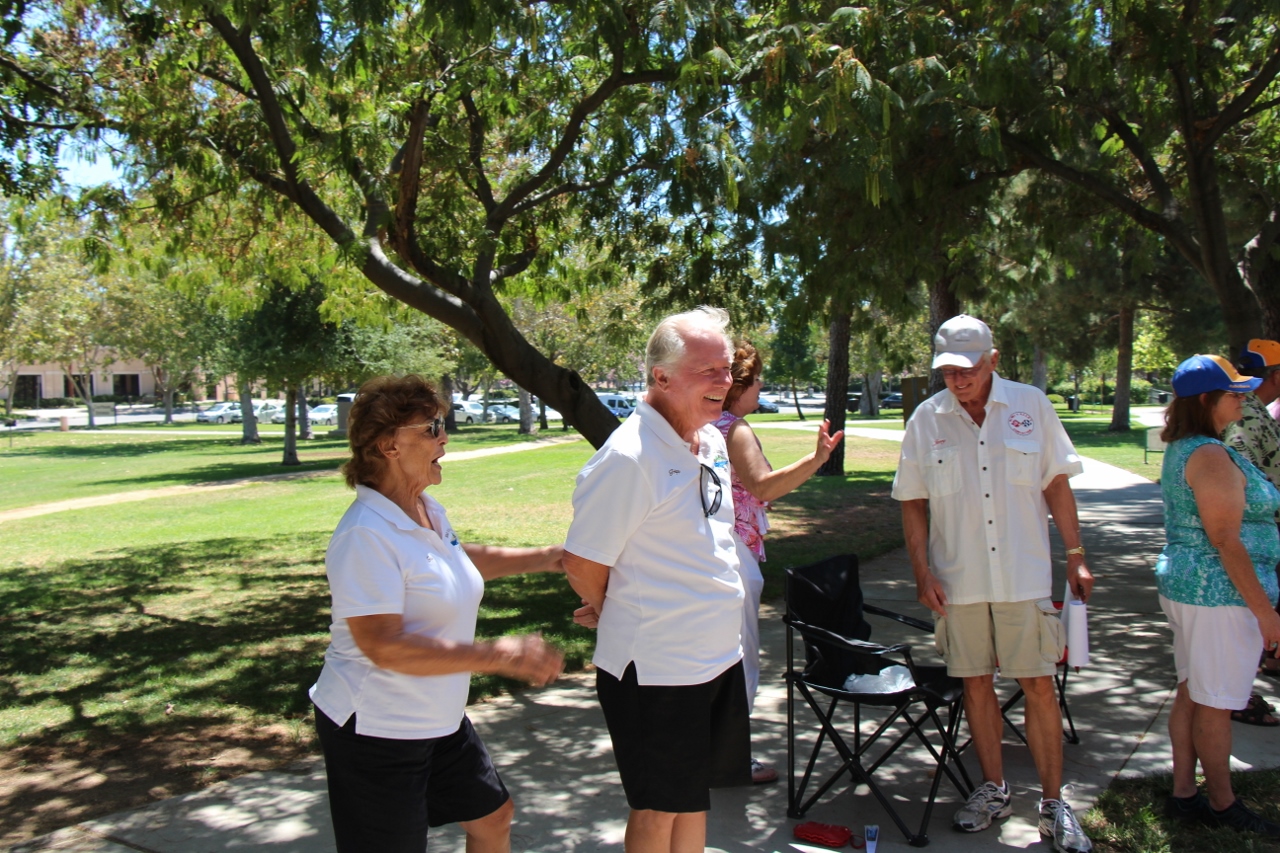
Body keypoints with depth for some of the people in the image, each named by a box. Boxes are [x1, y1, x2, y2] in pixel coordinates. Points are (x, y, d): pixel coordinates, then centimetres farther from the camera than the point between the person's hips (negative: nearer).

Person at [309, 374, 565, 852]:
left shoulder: (427, 509, 3)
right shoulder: (367, 535, -26)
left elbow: (460, 560, 24)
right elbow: (384, 646, -31)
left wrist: (545, 558, 19)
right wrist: (499, 656, -31)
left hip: (438, 719, 9)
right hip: (377, 729, -9)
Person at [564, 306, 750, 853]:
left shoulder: (712, 442, 4)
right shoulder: (628, 457, -23)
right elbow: (583, 564, -17)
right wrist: (615, 614, -1)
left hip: (717, 657, 8)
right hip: (654, 668, -7)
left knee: (695, 796, 21)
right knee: (658, 808, 10)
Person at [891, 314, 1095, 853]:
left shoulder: (1031, 406, -1)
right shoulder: (926, 419, 0)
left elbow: (1056, 485, 5)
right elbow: (913, 502, 3)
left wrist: (1076, 556, 3)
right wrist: (922, 573, -3)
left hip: (1024, 575, -1)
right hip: (957, 580, 1)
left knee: (1039, 686, 4)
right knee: (975, 683, 11)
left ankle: (1053, 804, 19)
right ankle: (993, 790, 29)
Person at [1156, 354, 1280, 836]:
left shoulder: (1180, 449, 11)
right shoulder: (1211, 455, -19)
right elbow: (1226, 540, -21)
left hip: (1183, 582, 10)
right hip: (1220, 594, -10)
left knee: (1191, 695, 15)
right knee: (1216, 705, 3)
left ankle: (1183, 795, 24)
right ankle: (1223, 805, 17)